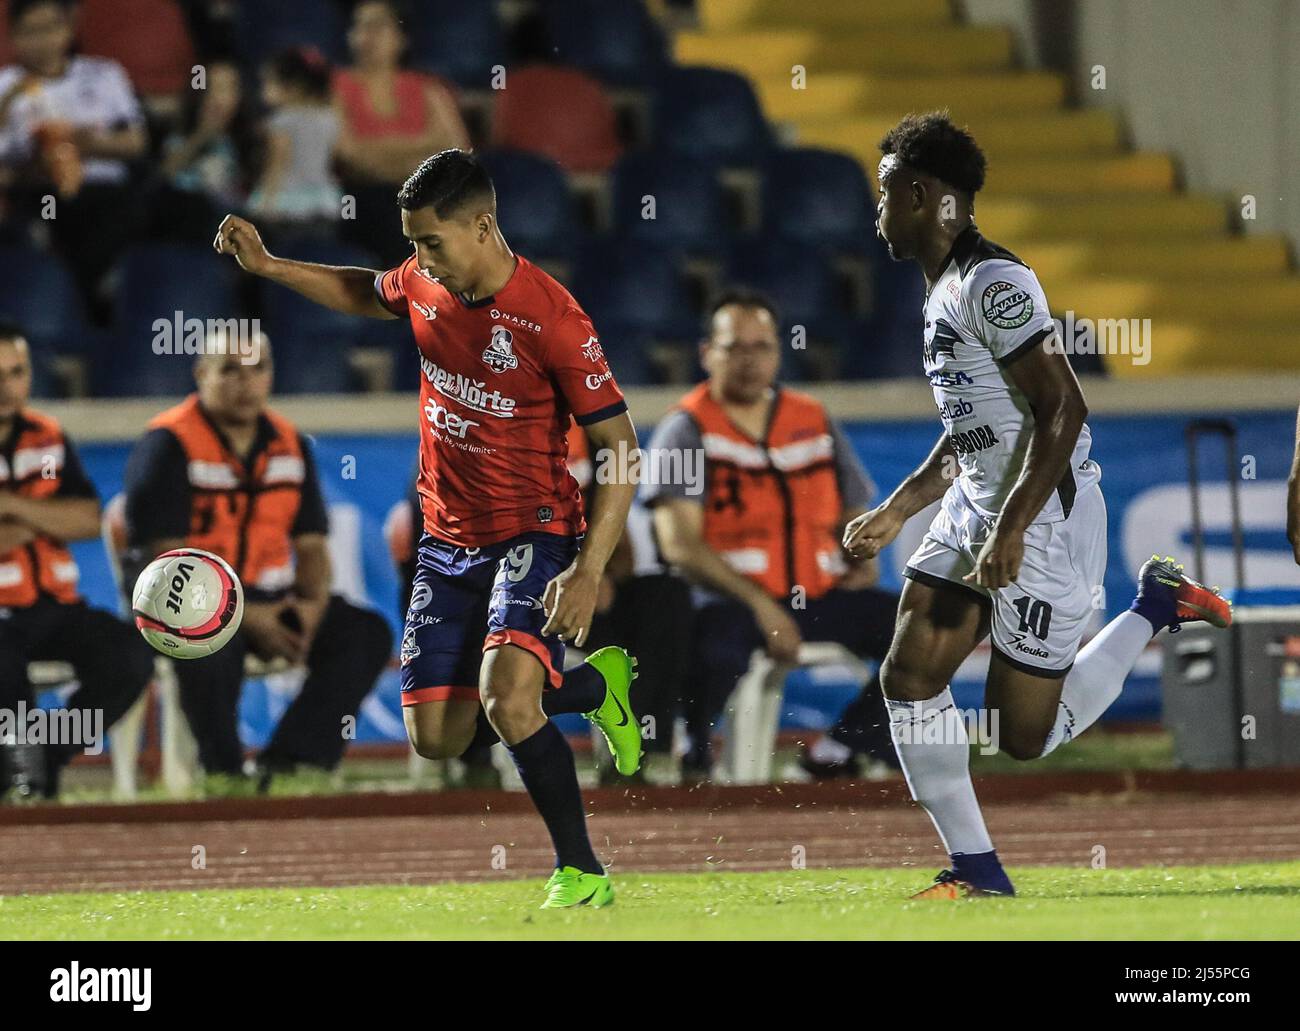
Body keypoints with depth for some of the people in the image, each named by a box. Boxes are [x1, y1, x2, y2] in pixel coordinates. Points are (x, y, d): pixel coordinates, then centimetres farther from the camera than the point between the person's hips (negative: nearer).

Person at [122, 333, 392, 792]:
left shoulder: (289, 444, 11)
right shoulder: (167, 444, -9)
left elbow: (311, 543, 12)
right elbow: (165, 556, -16)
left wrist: (313, 604, -11)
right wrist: (246, 616, -23)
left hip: (272, 599, 6)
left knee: (366, 634, -14)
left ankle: (285, 763, -21)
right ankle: (224, 772, -22)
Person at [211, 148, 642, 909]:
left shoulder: (553, 319, -21)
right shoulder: (423, 285, -1)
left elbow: (622, 452, -17)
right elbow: (365, 295, 26)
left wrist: (589, 573, -25)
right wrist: (266, 266, 14)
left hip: (533, 532, -7)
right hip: (449, 538, 7)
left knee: (506, 696, -30)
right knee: (437, 739, 6)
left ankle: (582, 873, -16)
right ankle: (596, 684, 32)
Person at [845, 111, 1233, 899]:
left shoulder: (993, 284, -18)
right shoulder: (945, 290, 14)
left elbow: (1063, 410, -24)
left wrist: (1011, 530, -26)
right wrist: (898, 510, 22)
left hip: (1045, 519, -10)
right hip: (973, 510, 10)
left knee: (1027, 735, -3)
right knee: (909, 680, -1)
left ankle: (1155, 609, 14)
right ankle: (977, 870, 5)